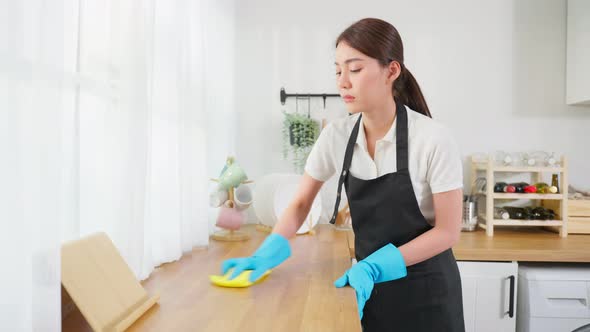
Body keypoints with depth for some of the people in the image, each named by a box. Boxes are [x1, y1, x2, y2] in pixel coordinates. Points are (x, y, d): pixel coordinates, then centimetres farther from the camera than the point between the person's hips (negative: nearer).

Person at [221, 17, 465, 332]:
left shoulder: (433, 138, -19)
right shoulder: (336, 136, -9)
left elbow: (448, 231, -15)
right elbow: (301, 203, 0)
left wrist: (374, 266, -23)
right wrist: (268, 252, -15)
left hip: (425, 290, -3)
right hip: (370, 286, 3)